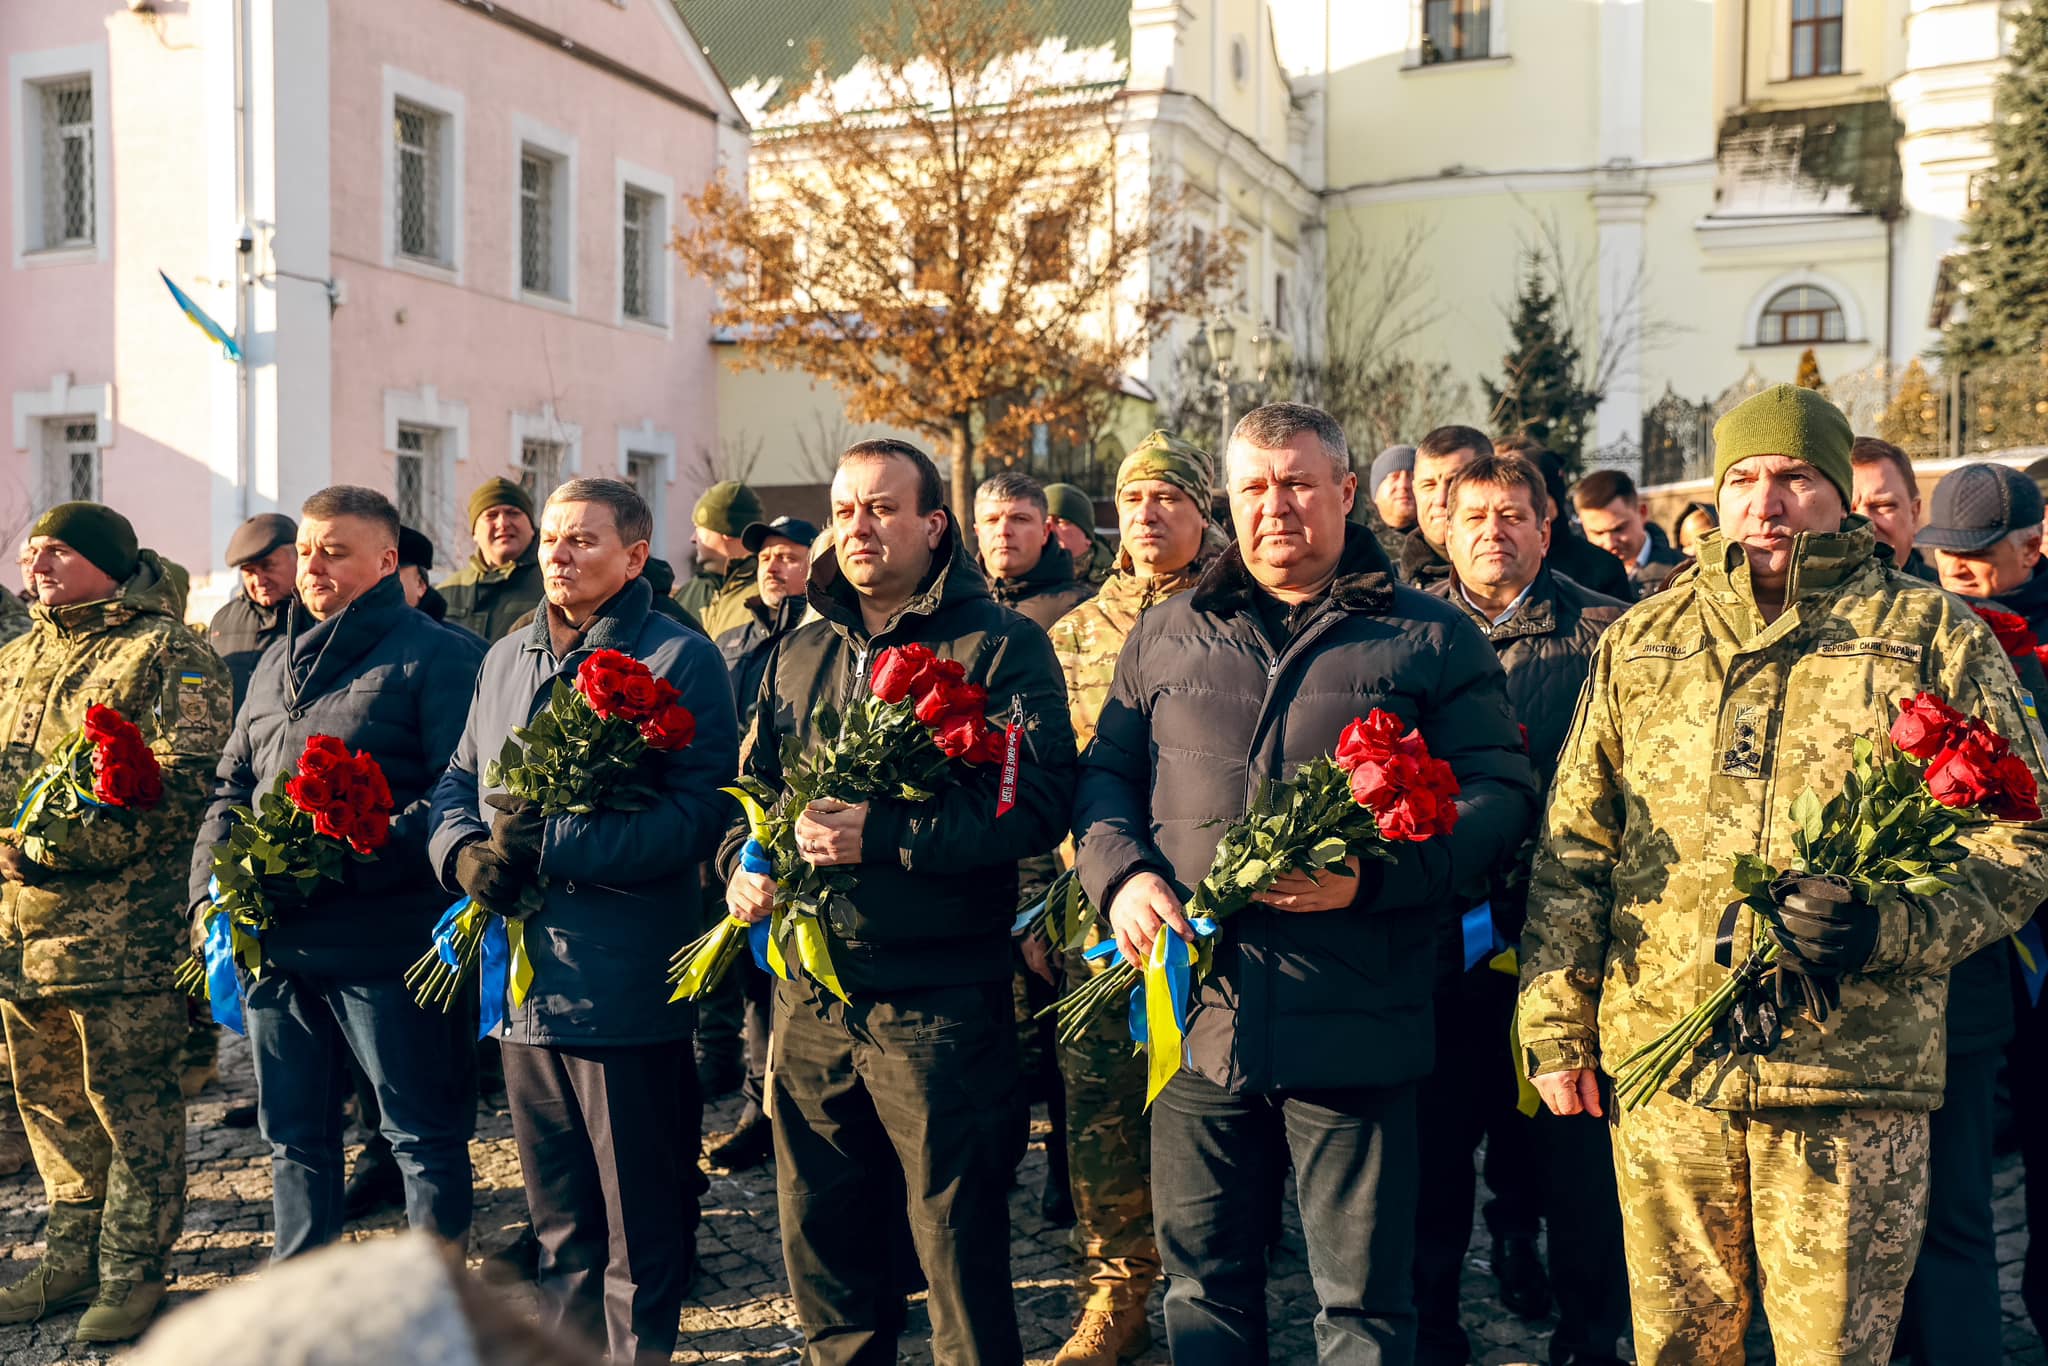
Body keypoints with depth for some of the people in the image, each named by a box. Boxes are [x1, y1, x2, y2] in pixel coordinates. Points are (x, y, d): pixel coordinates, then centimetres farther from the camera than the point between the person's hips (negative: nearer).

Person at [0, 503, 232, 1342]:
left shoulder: (168, 653, -5)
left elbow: (189, 777, -15)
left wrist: (71, 841, -22)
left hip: (122, 922, -7)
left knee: (130, 1098, 0)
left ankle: (133, 1271, 12)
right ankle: (72, 1257, 30)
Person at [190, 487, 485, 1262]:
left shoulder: (438, 656, -6)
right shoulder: (277, 665, 18)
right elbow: (232, 786, 20)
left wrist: (349, 858, -23)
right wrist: (211, 892, 4)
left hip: (384, 941, -7)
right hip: (272, 939, 7)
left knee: (422, 1134, 4)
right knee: (293, 1133, 18)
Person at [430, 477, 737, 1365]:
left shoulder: (679, 659, -7)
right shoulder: (506, 659, 15)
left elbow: (701, 812, -17)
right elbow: (458, 780, 19)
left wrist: (552, 845, -21)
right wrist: (464, 851, -4)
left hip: (628, 985, -6)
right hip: (524, 982, 6)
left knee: (641, 1231, 5)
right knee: (558, 1219, 19)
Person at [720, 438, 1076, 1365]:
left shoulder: (1001, 646, -6)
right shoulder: (800, 654, 13)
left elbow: (1039, 803, -17)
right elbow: (754, 787, 20)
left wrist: (882, 835, -23)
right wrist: (743, 862, -2)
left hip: (938, 1002, -6)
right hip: (809, 999, 6)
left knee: (960, 1252, 6)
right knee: (820, 1251, 18)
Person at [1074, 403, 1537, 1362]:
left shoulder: (1431, 639, 3)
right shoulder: (1165, 637, 13)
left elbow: (1502, 793, -2)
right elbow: (1103, 774, 16)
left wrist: (1374, 873, -18)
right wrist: (1122, 874, -5)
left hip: (1353, 1031, -3)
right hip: (1197, 1018, 3)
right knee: (1203, 1284, 16)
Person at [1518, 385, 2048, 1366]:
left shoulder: (1934, 635, 4)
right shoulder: (1639, 642, 12)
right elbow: (1575, 843, 12)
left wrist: (1888, 926, -16)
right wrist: (1555, 1024, 7)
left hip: (1853, 1072, -2)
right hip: (1661, 1061, 3)